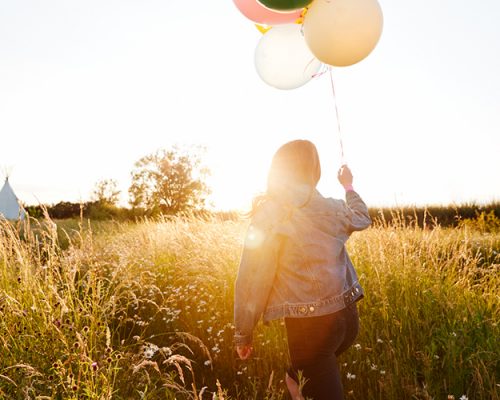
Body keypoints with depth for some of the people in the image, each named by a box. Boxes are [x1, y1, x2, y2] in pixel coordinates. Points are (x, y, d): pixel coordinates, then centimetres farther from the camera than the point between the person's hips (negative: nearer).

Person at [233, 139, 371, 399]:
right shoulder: (332, 209, 3)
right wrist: (349, 186, 43)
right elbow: (363, 218, 26)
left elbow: (252, 279, -13)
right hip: (347, 316, 6)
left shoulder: (269, 215, -11)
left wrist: (243, 333, -2)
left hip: (309, 325, -5)